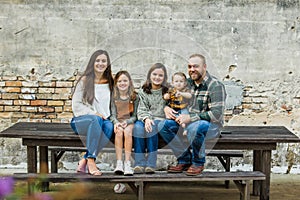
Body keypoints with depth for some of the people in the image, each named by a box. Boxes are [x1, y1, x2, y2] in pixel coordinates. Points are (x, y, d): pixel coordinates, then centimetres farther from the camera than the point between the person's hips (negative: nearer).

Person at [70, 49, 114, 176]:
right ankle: (91, 160, -38)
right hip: (82, 119, -2)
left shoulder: (109, 83, 16)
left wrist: (106, 116, -6)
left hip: (102, 119, 3)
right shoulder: (85, 80, 5)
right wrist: (93, 113, -12)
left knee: (109, 126, -34)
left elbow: (111, 104, 15)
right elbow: (76, 104, -1)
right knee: (96, 120, -38)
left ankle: (85, 160, -31)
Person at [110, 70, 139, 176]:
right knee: (119, 131, -32)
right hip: (118, 122, 1)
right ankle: (119, 163, -34)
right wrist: (116, 122, -16)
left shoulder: (134, 97, 4)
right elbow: (113, 115, 4)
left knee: (127, 132, -33)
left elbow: (134, 115, 1)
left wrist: (126, 122, -17)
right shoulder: (114, 97, 7)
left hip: (130, 122, -1)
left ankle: (127, 163, -35)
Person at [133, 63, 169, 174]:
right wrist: (146, 118, -20)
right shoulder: (143, 92, 13)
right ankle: (139, 164, -32)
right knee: (138, 126, -32)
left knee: (152, 127, -35)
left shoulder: (168, 91, 9)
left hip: (161, 120, -2)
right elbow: (141, 110, 3)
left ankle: (151, 164, -32)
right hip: (146, 119, 2)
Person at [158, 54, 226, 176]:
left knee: (194, 127, -39)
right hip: (189, 122, 7)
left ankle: (198, 163, -12)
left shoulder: (216, 86, -13)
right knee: (164, 125, -15)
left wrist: (190, 118, -27)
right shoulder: (188, 83, 7)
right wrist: (167, 108, -5)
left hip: (211, 125, -6)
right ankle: (185, 160, -4)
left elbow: (217, 114, -23)